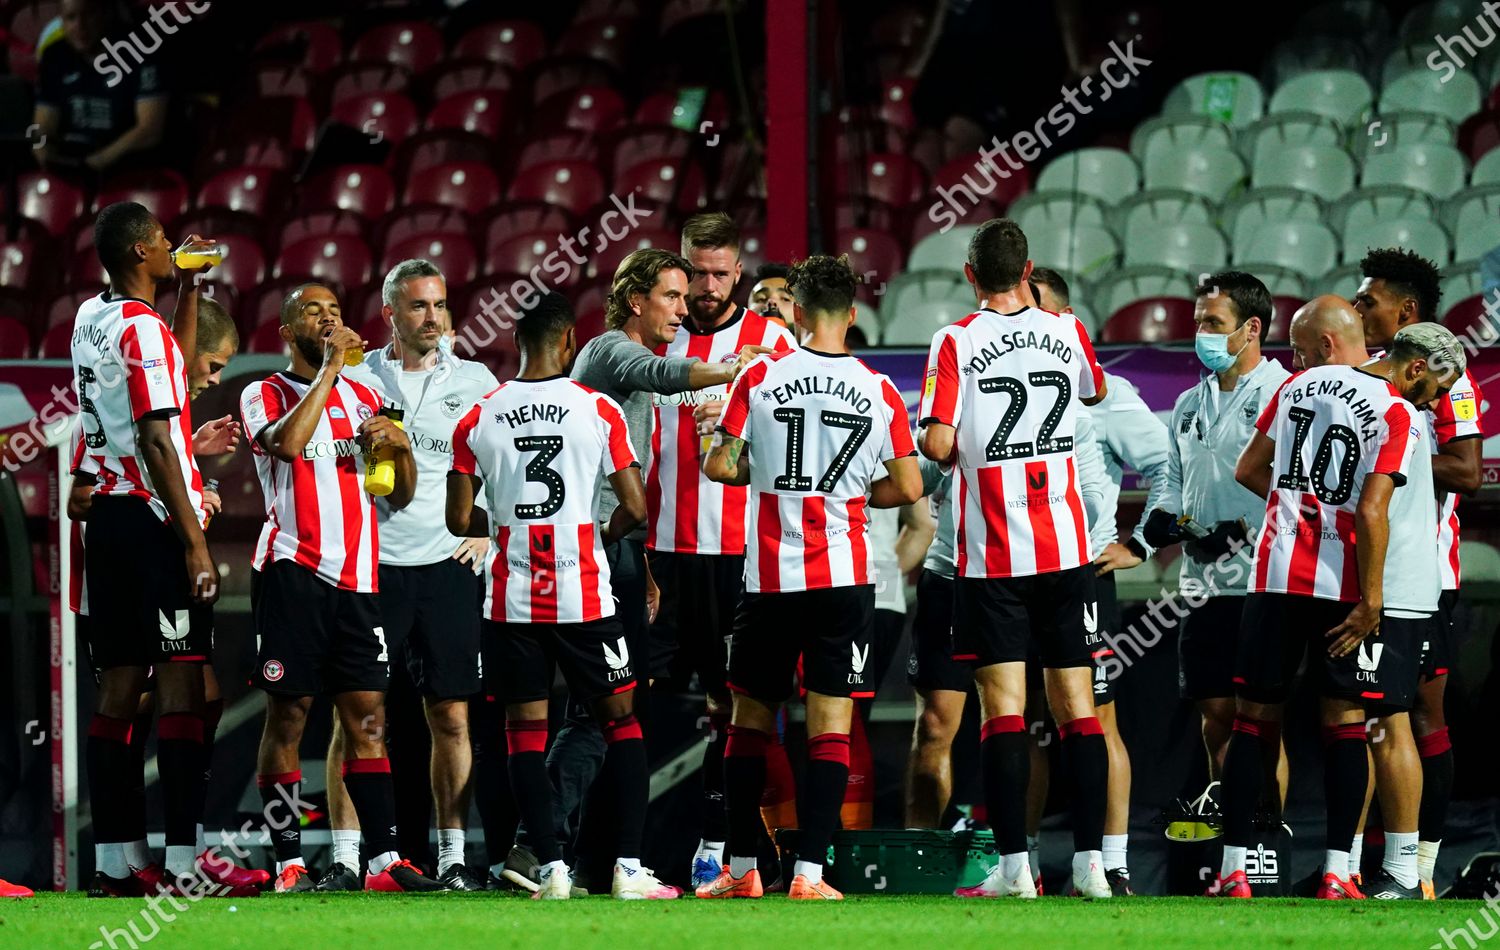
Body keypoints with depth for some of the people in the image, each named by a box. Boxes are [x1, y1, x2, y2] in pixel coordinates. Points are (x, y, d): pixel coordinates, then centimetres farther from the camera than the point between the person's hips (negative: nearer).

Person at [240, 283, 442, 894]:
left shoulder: (364, 398, 18)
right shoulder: (265, 396, 3)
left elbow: (400, 496, 20)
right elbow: (287, 443, -20)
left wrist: (400, 446, 0)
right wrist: (329, 369, -15)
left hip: (356, 577, 5)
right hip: (292, 573, -5)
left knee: (367, 717, 0)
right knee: (287, 716, -4)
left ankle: (385, 860, -2)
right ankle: (288, 862, -1)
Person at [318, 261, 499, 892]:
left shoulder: (475, 383, 7)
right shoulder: (353, 379, 4)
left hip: (447, 565, 1)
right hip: (369, 566, -1)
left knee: (451, 718, 2)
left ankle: (453, 859, 8)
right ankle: (344, 860, 0)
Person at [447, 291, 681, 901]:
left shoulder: (478, 419, 0)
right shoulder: (598, 410, -5)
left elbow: (460, 520, 2)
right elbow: (635, 507, -5)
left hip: (510, 598, 2)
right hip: (583, 595, -1)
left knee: (525, 729, 8)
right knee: (621, 719, 9)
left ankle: (551, 869, 0)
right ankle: (629, 868, 2)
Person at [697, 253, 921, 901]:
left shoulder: (760, 378, -4)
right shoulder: (879, 392, -1)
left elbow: (719, 466, -2)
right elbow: (909, 488, 3)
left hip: (769, 576, 0)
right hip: (843, 574, 0)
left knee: (751, 718, 13)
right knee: (830, 723, 0)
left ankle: (741, 868, 16)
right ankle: (809, 872, -8)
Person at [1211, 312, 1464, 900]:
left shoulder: (1300, 384, 9)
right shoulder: (1400, 417, -9)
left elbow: (1247, 471, 15)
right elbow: (1371, 513, -18)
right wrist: (1370, 602, -14)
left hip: (1276, 571, 4)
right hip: (1344, 582, -4)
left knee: (1254, 717, 6)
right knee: (1345, 722, 4)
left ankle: (1232, 871, 3)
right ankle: (1336, 873, -1)